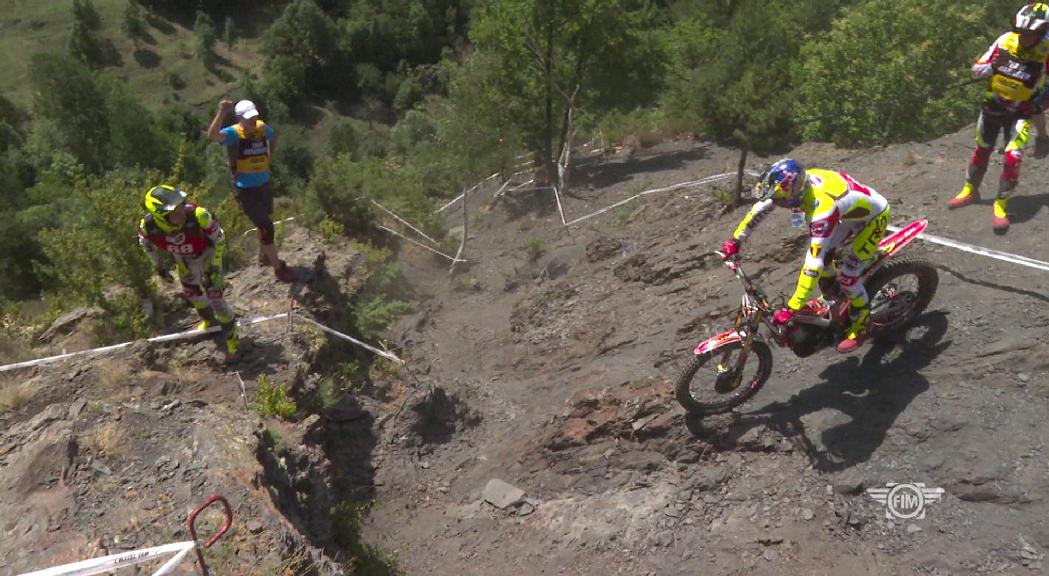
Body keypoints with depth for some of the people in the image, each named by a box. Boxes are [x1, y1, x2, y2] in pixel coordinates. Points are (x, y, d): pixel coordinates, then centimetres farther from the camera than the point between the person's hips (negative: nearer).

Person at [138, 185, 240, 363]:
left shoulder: (198, 215, -40)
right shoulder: (148, 225, -31)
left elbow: (219, 238, -20)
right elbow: (146, 243, -4)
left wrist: (213, 267, -17)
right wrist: (158, 266, 5)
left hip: (206, 255, -4)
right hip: (182, 261, 4)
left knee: (214, 296, -9)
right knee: (192, 294, 21)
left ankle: (231, 336, 14)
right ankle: (209, 321, 52)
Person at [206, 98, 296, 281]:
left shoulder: (263, 128, -5)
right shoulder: (233, 133, -21)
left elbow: (271, 138, 21)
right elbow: (212, 135, -44)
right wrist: (221, 113, -55)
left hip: (264, 184, 6)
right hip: (245, 190, -6)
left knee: (263, 222, 24)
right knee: (266, 228, -5)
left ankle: (264, 256, 47)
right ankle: (278, 268, 10)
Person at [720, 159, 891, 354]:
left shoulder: (822, 210, -43)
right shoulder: (795, 183, -22)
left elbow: (814, 264, -44)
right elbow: (761, 207, -7)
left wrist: (791, 308, -43)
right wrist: (736, 240, -8)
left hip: (875, 218, -7)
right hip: (853, 212, 8)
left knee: (848, 277, -6)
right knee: (824, 253, 7)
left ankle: (860, 328, 17)